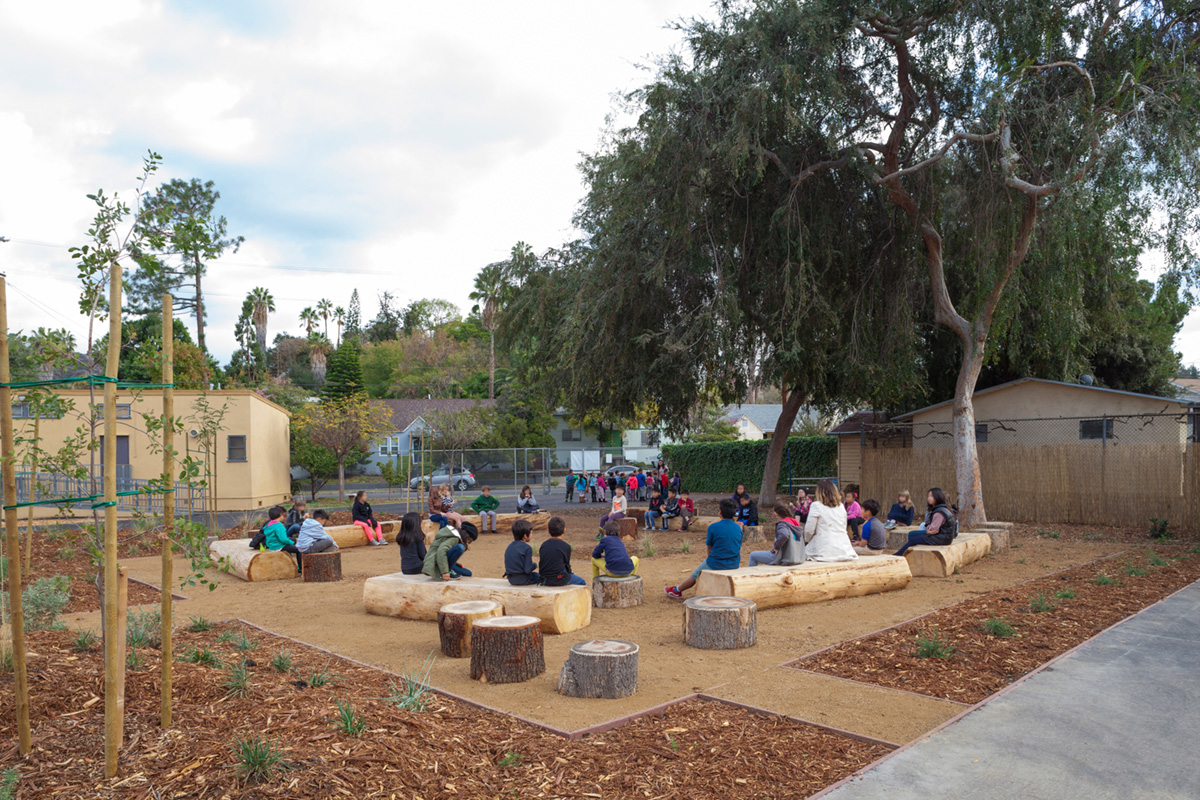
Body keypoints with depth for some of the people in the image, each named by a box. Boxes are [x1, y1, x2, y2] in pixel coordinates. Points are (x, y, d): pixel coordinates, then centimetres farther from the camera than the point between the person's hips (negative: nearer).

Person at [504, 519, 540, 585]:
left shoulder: (510, 546, 5)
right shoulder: (527, 548, -17)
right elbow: (527, 570, -21)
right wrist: (535, 565, -1)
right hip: (523, 580, -7)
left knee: (535, 574, 30)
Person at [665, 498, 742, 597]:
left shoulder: (713, 527, -14)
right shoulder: (738, 528, -2)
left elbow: (710, 548, -4)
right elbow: (739, 547, 10)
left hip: (716, 565, -4)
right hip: (734, 566, 4)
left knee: (695, 574, 19)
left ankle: (676, 591, 36)